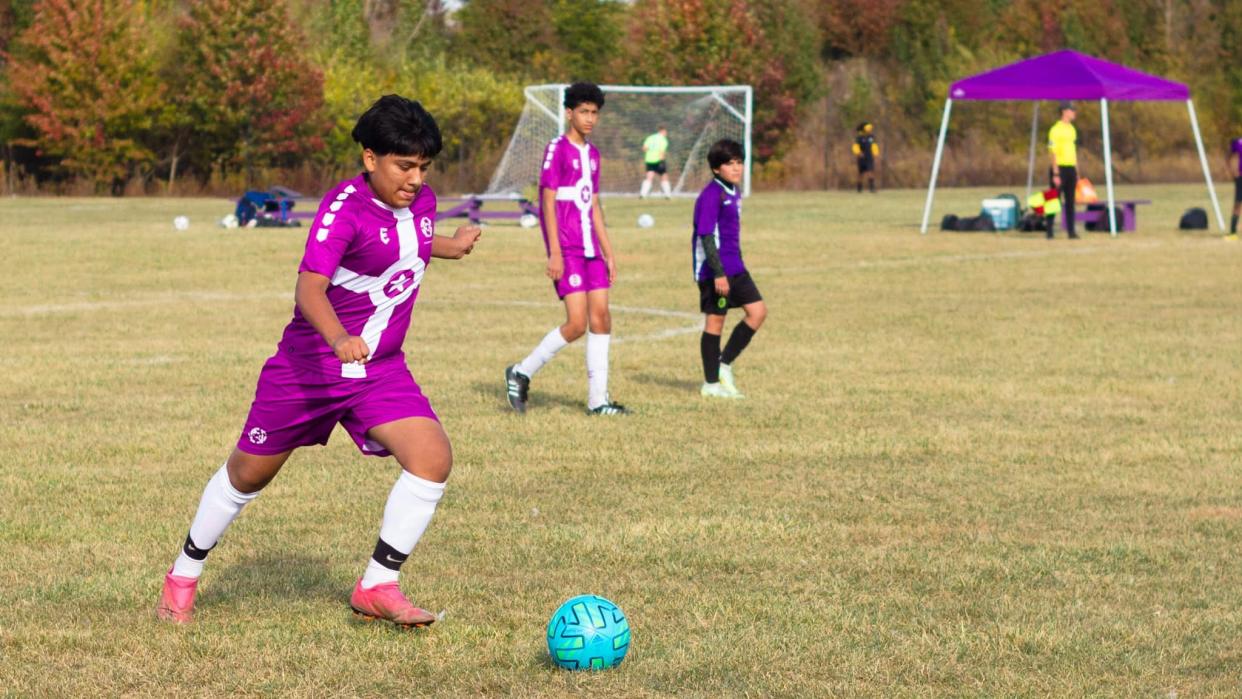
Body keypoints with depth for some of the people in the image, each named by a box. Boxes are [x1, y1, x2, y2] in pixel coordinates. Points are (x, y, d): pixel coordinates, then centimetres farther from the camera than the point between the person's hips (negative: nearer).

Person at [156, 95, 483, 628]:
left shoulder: (421, 202, 0)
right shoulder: (344, 208, -22)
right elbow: (309, 289, -36)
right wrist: (338, 337, -52)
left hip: (381, 372, 5)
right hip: (309, 365, -5)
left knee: (434, 458, -17)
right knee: (249, 474, 11)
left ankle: (377, 586, -7)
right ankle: (183, 576, 34)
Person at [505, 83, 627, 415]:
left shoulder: (592, 154, 15)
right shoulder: (557, 150, -7)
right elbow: (548, 202, -11)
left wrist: (608, 253, 17)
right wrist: (555, 253, -17)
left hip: (591, 249, 8)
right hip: (567, 250, -8)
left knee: (601, 319, 3)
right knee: (577, 324, -12)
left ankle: (598, 399, 8)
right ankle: (521, 373, 5)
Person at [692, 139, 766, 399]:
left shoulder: (733, 193, 12)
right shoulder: (711, 195, -15)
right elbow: (706, 236, -19)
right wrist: (719, 273, -23)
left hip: (734, 268, 9)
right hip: (714, 270, -9)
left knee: (758, 311, 3)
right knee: (715, 321, -1)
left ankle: (724, 365, 12)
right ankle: (711, 384, 8)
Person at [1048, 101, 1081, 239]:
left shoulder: (1072, 129, 16)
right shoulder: (1056, 130, -10)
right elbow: (1053, 152, -13)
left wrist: (1077, 171, 18)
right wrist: (1056, 174, -18)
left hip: (1071, 168, 8)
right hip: (1060, 167, -8)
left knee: (1070, 201, 7)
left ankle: (1071, 231, 8)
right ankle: (1050, 231, 0)